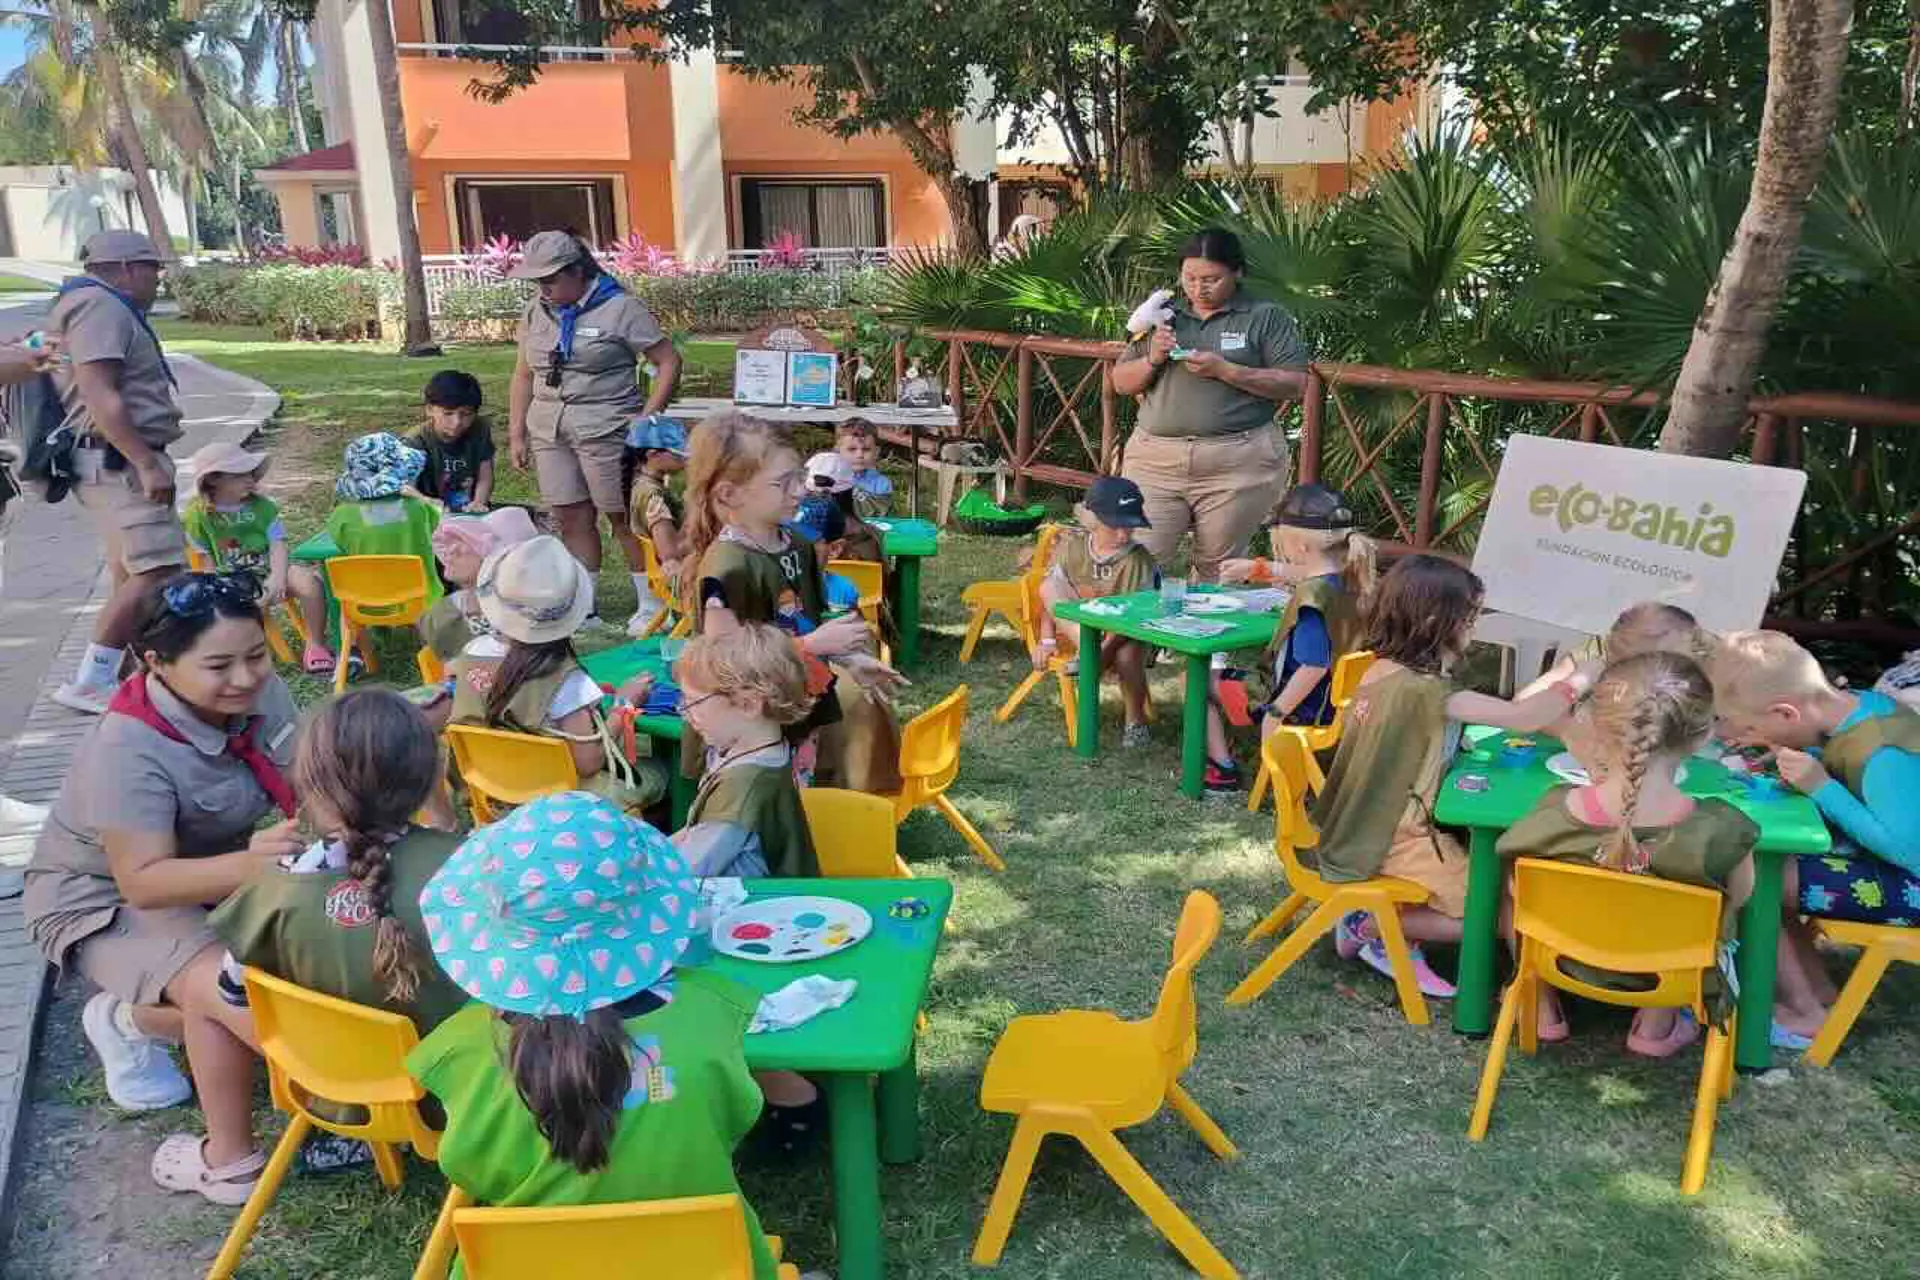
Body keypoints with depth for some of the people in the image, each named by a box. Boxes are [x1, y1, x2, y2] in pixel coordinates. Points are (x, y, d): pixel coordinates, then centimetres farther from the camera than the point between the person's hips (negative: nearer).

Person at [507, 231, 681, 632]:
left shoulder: (619, 308, -7)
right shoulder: (536, 312, 11)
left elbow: (669, 362, -6)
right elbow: (524, 375, 18)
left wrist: (646, 419, -11)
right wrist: (516, 433, 13)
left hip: (605, 430, -5)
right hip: (549, 433, 5)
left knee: (624, 518, 1)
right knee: (572, 521, 7)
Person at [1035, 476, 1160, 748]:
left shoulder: (1139, 560, -17)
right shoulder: (1071, 545, -7)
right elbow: (1050, 593, -1)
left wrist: (1103, 652, -32)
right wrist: (1047, 640, -8)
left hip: (1121, 636, -2)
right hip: (1077, 628, 3)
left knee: (1127, 655, -37)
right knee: (1049, 585, -19)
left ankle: (1135, 721, -10)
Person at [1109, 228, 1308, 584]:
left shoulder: (1266, 318, 4)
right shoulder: (1165, 316, 16)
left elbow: (1295, 384, -5)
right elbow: (1121, 383, 16)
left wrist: (1223, 370, -13)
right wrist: (1152, 360, -5)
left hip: (1238, 464, -3)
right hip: (1155, 460, 3)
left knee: (1216, 572, 5)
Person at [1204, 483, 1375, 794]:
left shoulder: (1313, 596, -32)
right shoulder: (1346, 578, -5)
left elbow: (1314, 666, -35)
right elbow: (1299, 573, 19)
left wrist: (1275, 713, -26)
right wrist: (1255, 568, 27)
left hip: (1303, 709, -9)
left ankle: (1223, 768, 8)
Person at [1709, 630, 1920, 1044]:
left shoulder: (1882, 758, -30)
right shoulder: (1862, 704, -4)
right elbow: (1846, 767, 14)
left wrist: (1821, 788, -30)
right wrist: (1778, 747, -3)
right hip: (1880, 853, 10)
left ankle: (1805, 1015, 3)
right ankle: (1818, 989, 17)